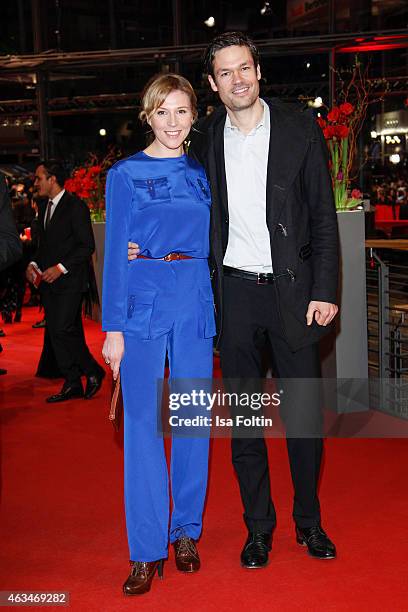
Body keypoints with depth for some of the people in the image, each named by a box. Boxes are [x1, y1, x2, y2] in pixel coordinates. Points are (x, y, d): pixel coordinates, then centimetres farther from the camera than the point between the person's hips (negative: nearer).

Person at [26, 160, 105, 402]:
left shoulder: (76, 206, -10)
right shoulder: (45, 208, 16)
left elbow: (87, 245, -13)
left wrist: (61, 268, -18)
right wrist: (34, 264, 6)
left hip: (69, 281, -8)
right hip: (49, 281, 8)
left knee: (63, 331, -14)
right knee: (55, 333, 6)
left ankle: (93, 371, 6)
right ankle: (72, 385, 14)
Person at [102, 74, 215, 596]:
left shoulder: (201, 174, 12)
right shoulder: (125, 175, 3)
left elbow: (211, 244, 15)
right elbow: (115, 253, -2)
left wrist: (219, 311, 6)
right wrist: (113, 327, -7)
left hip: (196, 302, 3)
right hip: (144, 300, -3)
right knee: (142, 422, -2)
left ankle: (187, 531, 23)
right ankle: (147, 549, 8)